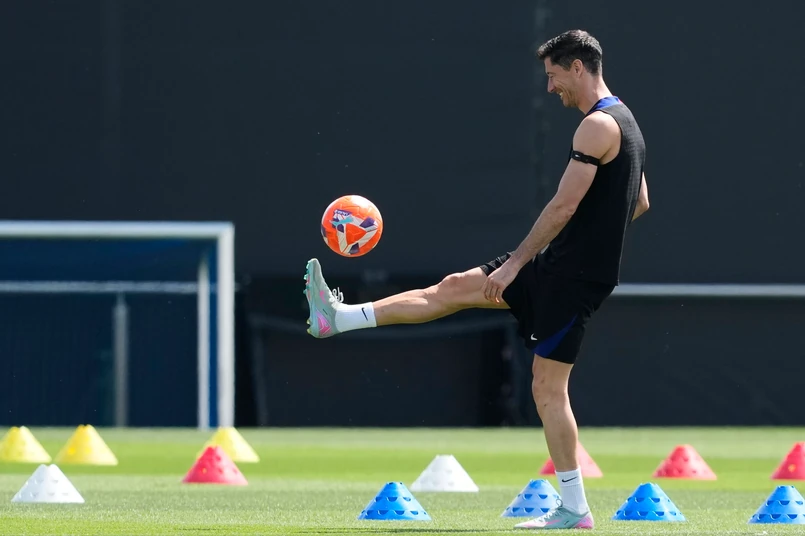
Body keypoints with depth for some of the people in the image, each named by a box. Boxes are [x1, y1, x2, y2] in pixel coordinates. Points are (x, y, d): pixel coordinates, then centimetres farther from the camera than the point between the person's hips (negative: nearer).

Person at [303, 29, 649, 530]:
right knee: (454, 288, 9)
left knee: (548, 387, -7)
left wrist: (515, 263, -16)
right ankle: (340, 317, 12)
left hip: (573, 276, -10)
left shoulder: (598, 126, -18)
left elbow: (564, 206, -21)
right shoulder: (624, 122, 14)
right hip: (558, 264, 10)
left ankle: (575, 511, -3)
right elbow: (641, 203, 24)